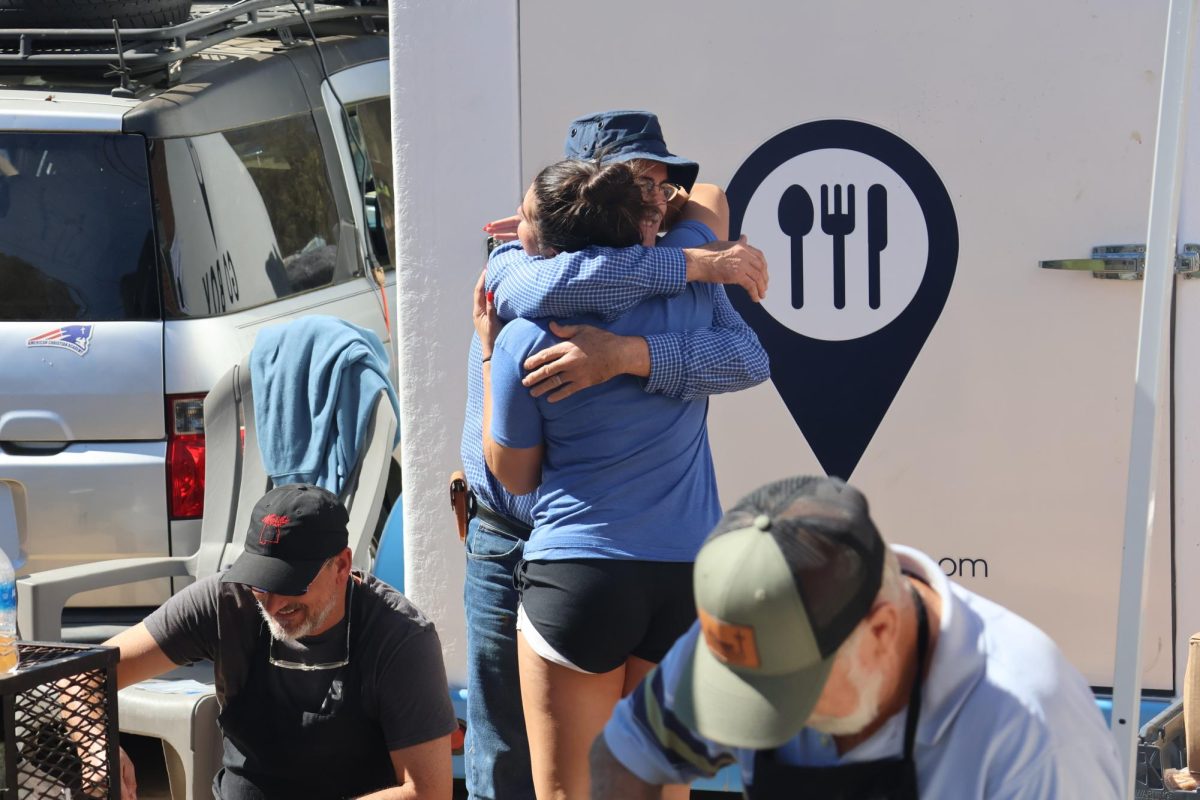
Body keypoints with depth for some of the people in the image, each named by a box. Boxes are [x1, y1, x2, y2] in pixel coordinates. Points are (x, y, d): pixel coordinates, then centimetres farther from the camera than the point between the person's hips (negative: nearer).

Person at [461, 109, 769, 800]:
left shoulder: (682, 287, -1)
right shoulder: (514, 266, -7)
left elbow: (747, 357, -23)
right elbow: (557, 284, -34)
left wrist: (628, 355, -38)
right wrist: (694, 263, -29)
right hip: (513, 544, -1)